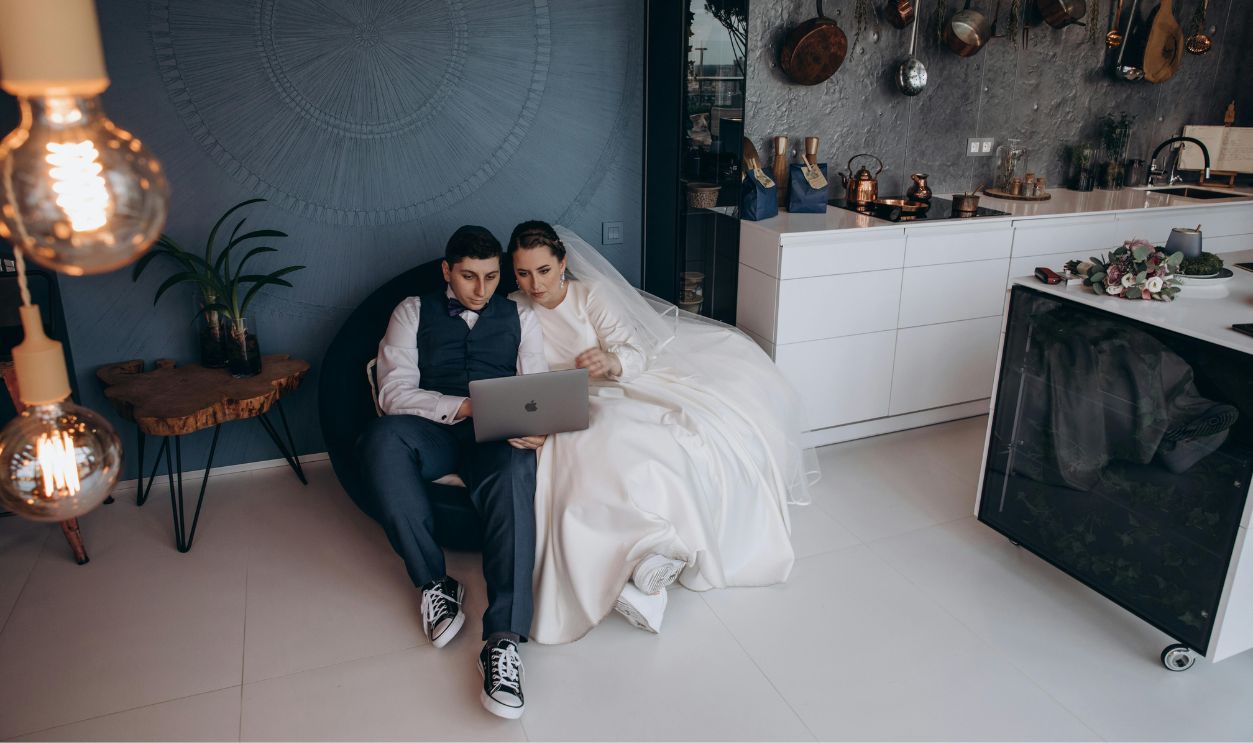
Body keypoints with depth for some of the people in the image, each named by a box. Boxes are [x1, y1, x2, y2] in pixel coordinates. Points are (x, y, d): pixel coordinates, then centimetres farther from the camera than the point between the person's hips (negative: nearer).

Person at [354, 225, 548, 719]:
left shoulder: (518, 317, 19)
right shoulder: (413, 312, 14)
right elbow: (394, 391, 0)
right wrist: (467, 406, -16)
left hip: (497, 435, 0)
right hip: (431, 431, 1)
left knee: (516, 468, -37)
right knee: (382, 437, -34)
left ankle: (503, 640, -41)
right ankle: (433, 582, -20)